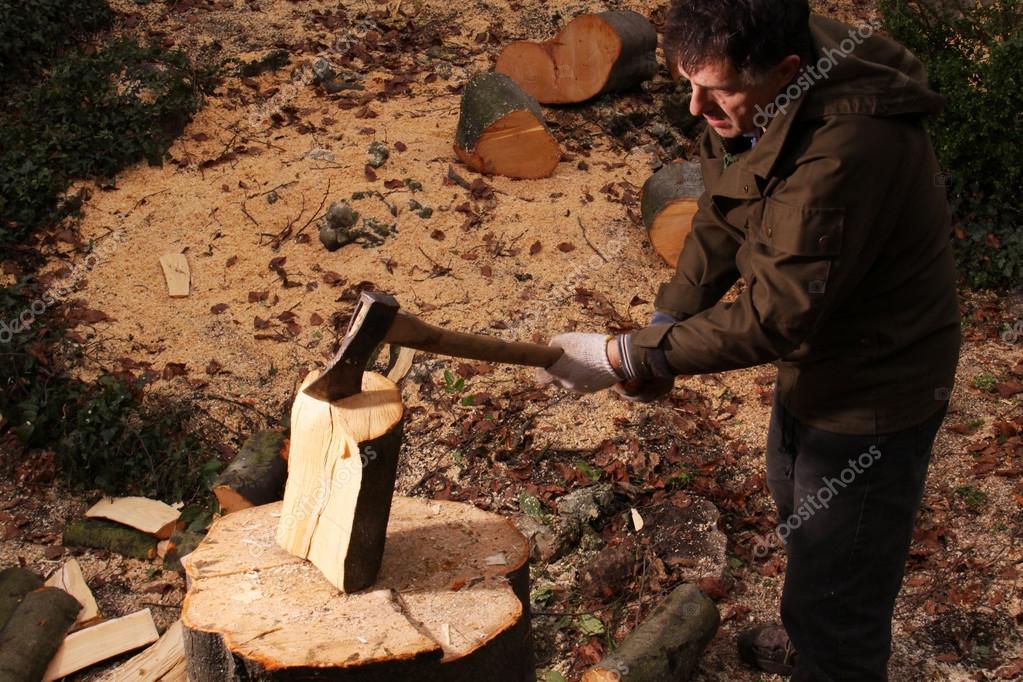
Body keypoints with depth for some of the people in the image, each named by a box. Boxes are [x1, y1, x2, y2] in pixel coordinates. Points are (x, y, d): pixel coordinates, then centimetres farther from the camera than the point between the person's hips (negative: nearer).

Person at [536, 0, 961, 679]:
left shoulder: (847, 151, -38)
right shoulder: (750, 102, -10)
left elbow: (773, 317, -34)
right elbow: (722, 221, 4)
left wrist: (624, 357, -29)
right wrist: (665, 328, -5)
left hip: (874, 389, -10)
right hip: (813, 361, 10)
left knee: (837, 602, 1)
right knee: (795, 509, 33)